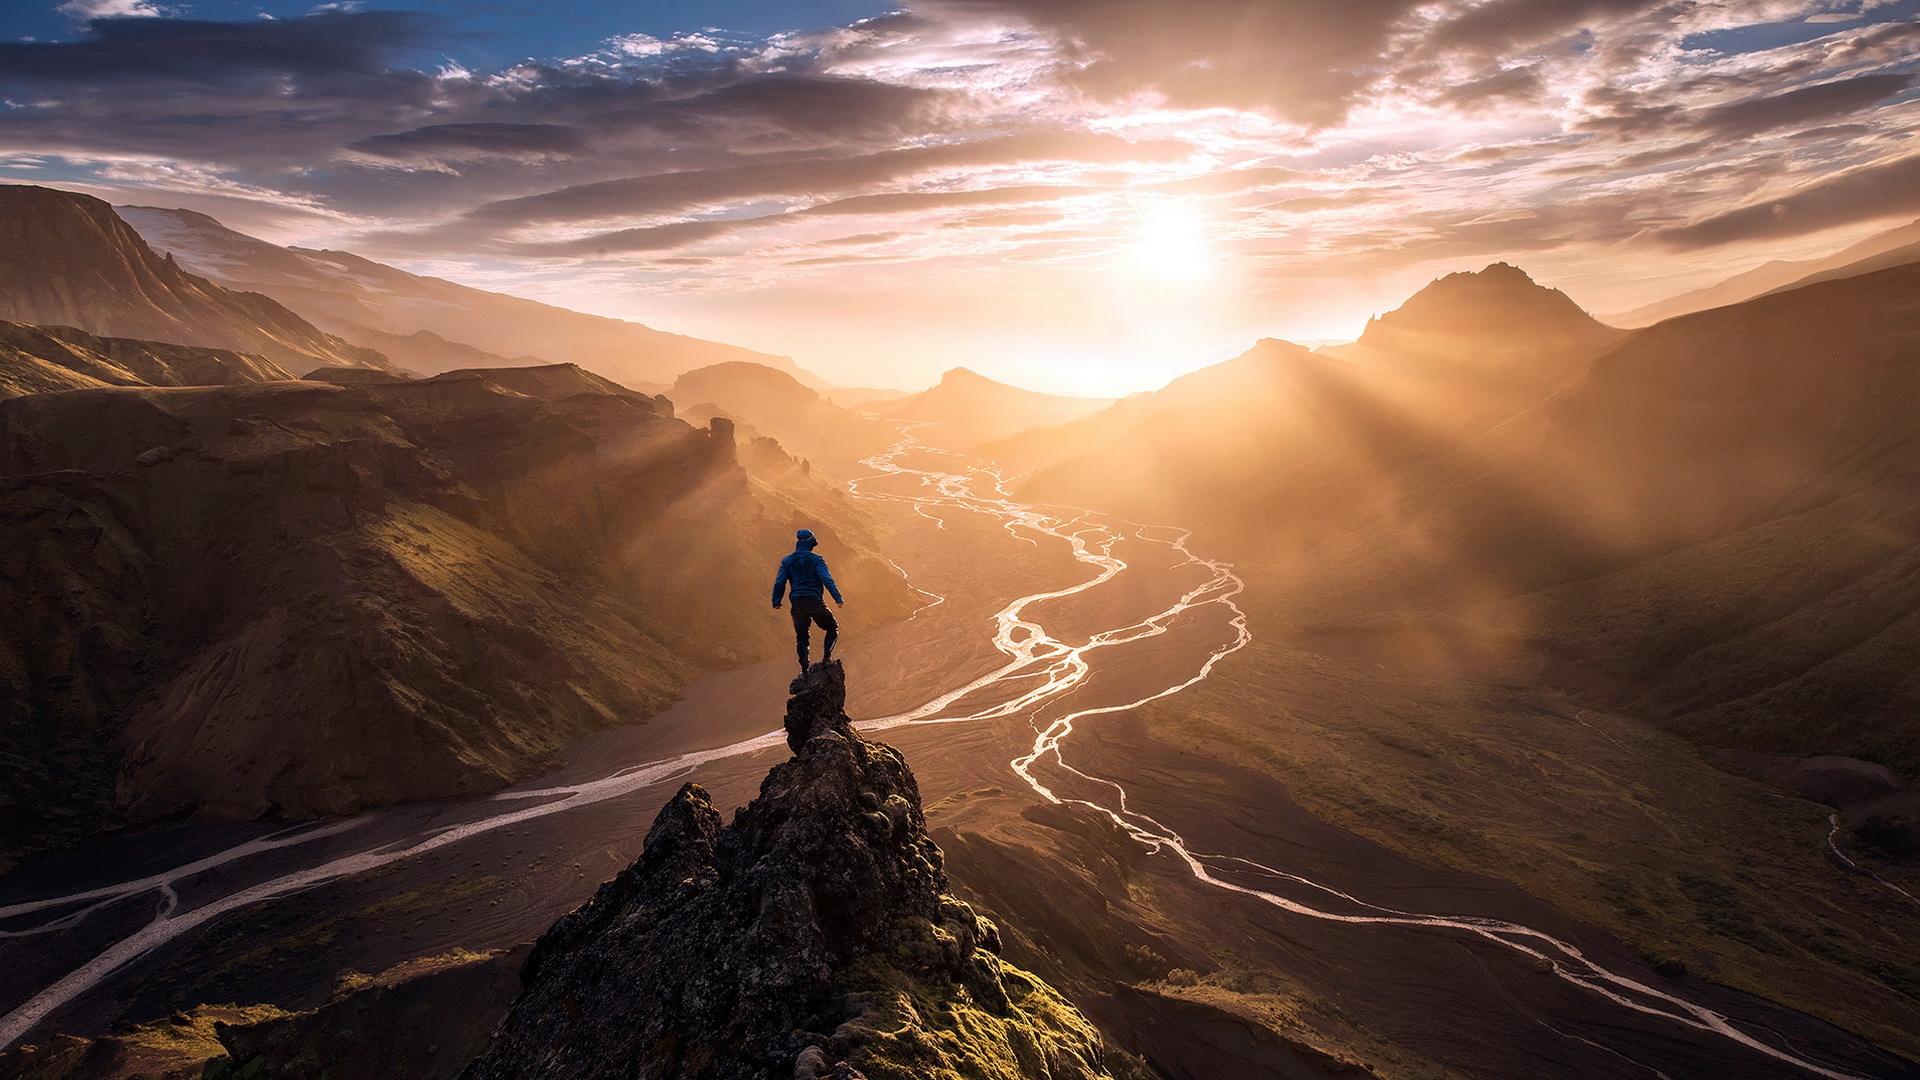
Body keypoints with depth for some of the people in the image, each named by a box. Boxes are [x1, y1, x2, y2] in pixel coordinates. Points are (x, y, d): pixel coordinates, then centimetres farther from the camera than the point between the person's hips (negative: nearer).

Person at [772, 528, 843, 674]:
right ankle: (826, 656, -2)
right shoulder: (816, 559, -2)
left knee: (801, 637, 14)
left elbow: (779, 583, 3)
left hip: (797, 604, 3)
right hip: (815, 602, -3)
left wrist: (776, 602, 10)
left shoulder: (787, 561, 8)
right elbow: (827, 579, -12)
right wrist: (838, 598, -14)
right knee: (832, 628, 15)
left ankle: (804, 669, 8)